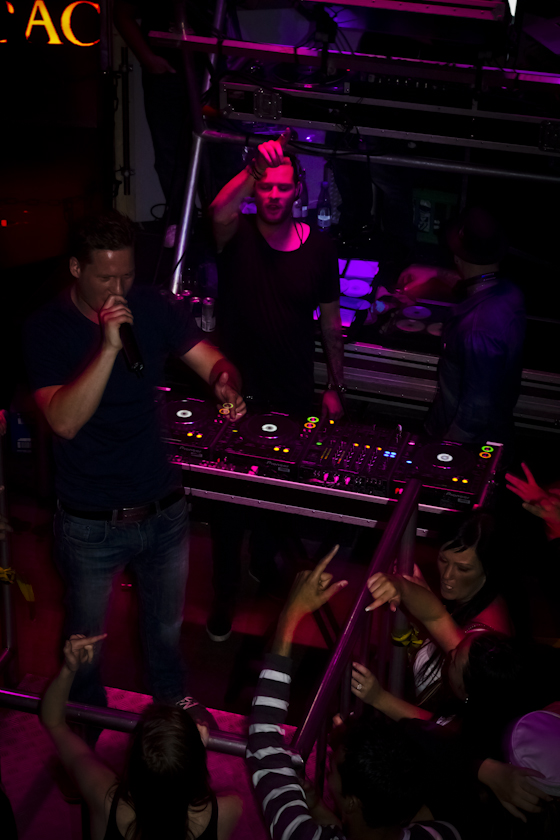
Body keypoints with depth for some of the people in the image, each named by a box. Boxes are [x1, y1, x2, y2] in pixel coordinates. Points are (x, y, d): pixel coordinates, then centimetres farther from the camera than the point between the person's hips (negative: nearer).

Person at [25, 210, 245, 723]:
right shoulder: (48, 328, -16)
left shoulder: (151, 307, -6)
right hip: (92, 525, -3)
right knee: (86, 636, 18)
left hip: (164, 509, 3)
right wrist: (108, 346, -35)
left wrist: (225, 383, -34)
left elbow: (211, 360, -10)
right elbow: (65, 421, -27)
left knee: (167, 624, 25)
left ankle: (172, 700, 53)